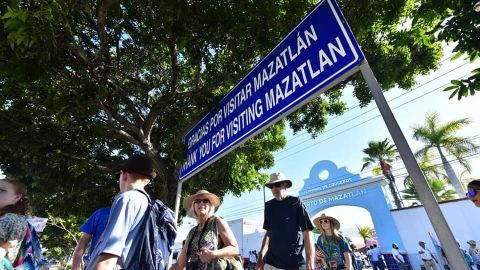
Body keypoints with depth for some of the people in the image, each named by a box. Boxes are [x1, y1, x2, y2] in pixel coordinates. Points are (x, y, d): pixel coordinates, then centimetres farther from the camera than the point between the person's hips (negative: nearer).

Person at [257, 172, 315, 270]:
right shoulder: (269, 205, 3)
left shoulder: (296, 202, -8)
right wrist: (261, 256, 5)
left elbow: (307, 232, -11)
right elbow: (269, 232, 11)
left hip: (294, 262, -4)